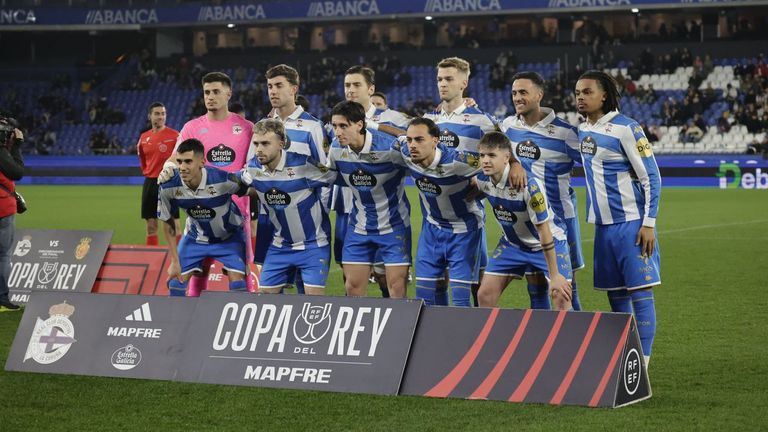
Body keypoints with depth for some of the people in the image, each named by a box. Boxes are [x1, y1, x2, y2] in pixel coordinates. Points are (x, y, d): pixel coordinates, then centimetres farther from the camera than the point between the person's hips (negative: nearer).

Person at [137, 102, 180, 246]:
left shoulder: (174, 135, -7)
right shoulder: (144, 137, 9)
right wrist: (147, 172, 15)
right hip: (149, 183, 5)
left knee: (173, 226, -6)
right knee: (151, 226, 9)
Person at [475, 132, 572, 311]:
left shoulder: (529, 184, -32)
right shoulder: (482, 180, -15)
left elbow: (543, 230, -27)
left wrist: (554, 275, -24)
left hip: (549, 243, -5)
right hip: (512, 243, 5)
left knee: (562, 298, -16)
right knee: (484, 295, -2)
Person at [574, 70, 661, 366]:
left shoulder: (625, 128, -11)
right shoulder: (581, 131, 10)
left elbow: (652, 178, -10)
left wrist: (649, 223, -14)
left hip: (631, 224, -7)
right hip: (603, 225, 7)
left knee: (640, 293, -6)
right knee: (615, 296, 9)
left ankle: (641, 366, -6)